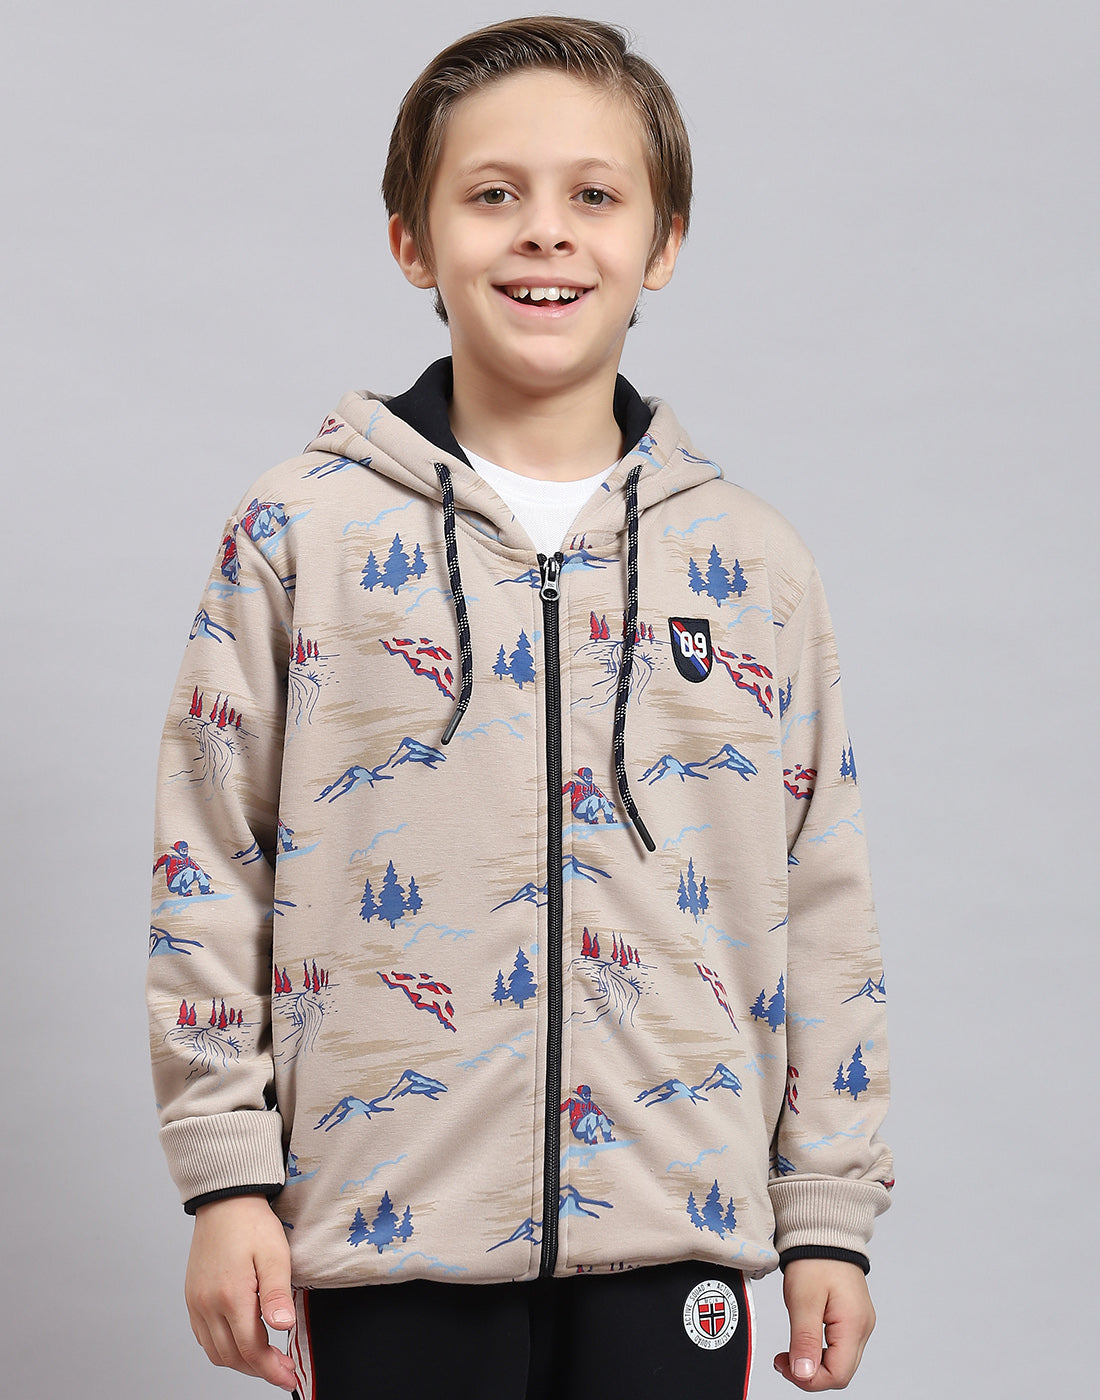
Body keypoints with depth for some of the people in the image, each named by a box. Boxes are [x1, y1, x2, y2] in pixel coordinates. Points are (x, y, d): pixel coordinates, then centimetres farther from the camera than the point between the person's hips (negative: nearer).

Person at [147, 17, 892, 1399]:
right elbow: (210, 866, 2)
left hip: (674, 1228, 2)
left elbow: (822, 907, 9)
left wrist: (829, 1217, 7)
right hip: (392, 1228, -1)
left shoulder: (753, 562, 6)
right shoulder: (302, 534, 1)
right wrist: (227, 1179, -2)